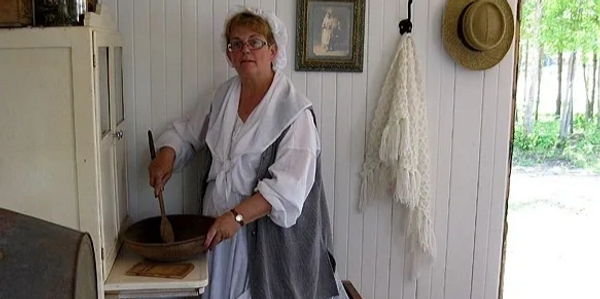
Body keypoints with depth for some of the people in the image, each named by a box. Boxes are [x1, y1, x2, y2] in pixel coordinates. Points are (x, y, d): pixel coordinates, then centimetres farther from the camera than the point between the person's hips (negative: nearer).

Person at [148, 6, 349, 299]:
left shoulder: (293, 110, -15)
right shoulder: (223, 96, 5)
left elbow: (287, 187, -22)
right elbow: (186, 131, 19)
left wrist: (236, 216, -31)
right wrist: (166, 155, -2)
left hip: (268, 233, -5)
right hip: (217, 229, 6)